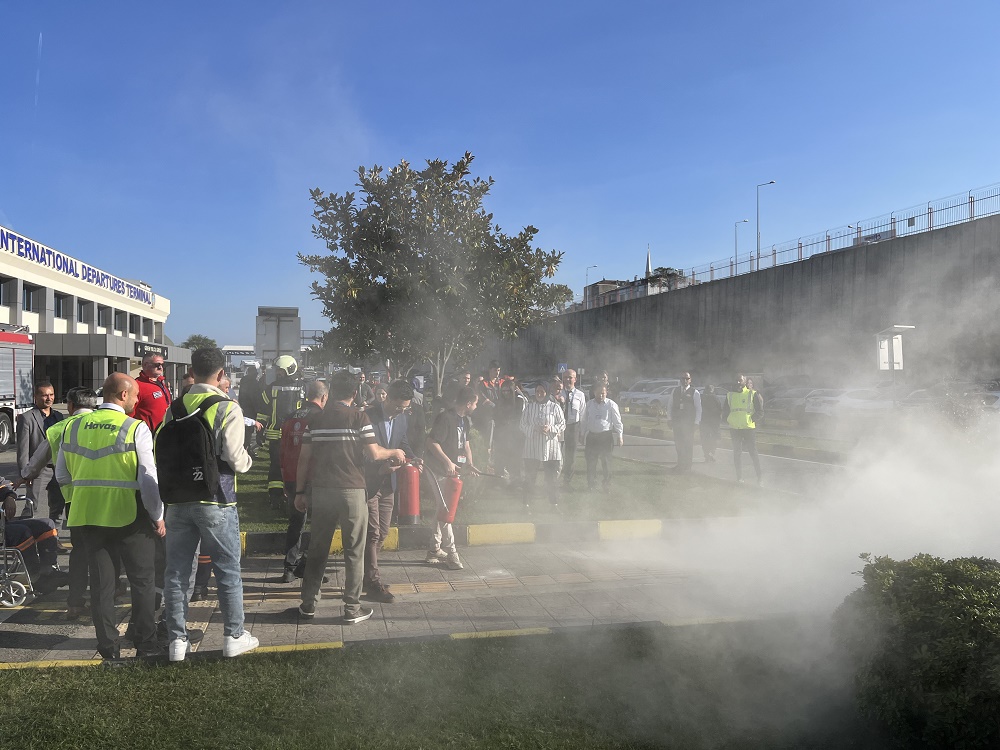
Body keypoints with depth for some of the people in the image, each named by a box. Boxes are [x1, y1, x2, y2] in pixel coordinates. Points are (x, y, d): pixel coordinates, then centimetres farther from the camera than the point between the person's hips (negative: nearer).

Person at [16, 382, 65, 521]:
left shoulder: (59, 416, 13)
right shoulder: (27, 418, -5)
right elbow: (23, 448, -9)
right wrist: (25, 473, -14)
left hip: (58, 468, 6)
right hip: (38, 470, -6)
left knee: (58, 505, 12)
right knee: (32, 507, -7)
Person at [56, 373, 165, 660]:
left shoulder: (74, 427, 5)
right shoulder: (136, 429, -11)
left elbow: (62, 476, 11)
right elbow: (148, 478, -13)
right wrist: (158, 516, -5)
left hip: (87, 514, 5)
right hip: (129, 515, -4)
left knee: (101, 581, 13)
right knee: (142, 580, 9)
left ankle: (108, 646, 19)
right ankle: (145, 643, 13)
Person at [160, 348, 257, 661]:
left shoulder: (174, 408, 3)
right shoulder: (228, 409, -12)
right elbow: (236, 460, -15)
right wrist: (248, 459, 7)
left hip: (178, 500, 4)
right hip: (216, 502, -4)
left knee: (176, 572, 13)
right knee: (228, 571, 9)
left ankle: (177, 640, 20)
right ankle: (234, 636, 19)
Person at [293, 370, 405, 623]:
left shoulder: (316, 419, 6)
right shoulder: (359, 417, -5)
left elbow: (304, 458, 6)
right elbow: (374, 453, -9)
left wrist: (300, 491, 13)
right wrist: (394, 452, 10)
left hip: (321, 491, 4)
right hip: (352, 491, -4)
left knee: (317, 548, 15)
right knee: (354, 551, 6)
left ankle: (309, 604, 22)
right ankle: (352, 609, 11)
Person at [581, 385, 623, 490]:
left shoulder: (611, 405, -3)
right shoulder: (589, 405, 8)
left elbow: (617, 422, -1)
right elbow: (585, 421, 16)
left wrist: (619, 436, -4)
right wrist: (582, 434, 17)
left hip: (606, 436, -3)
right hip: (591, 436, 3)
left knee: (606, 462, 1)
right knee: (590, 462, 4)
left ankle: (607, 485, 13)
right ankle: (591, 484, 15)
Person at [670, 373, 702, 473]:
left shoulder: (694, 393, -1)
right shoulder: (675, 391, 10)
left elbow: (698, 408, -1)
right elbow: (671, 405, 13)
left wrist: (696, 422, -7)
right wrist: (671, 419, 7)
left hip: (688, 422, -4)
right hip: (676, 421, 4)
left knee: (688, 444, 0)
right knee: (678, 443, 7)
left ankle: (687, 466, 7)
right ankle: (680, 464, 17)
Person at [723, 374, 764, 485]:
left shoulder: (752, 394, -2)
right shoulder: (730, 395, 9)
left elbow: (760, 410, -1)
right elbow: (725, 410, 17)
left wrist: (752, 419, -7)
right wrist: (729, 419, 5)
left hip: (749, 427, -4)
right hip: (734, 428, 4)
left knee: (753, 452, -4)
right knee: (737, 452, 7)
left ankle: (759, 477, 4)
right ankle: (739, 477, 15)